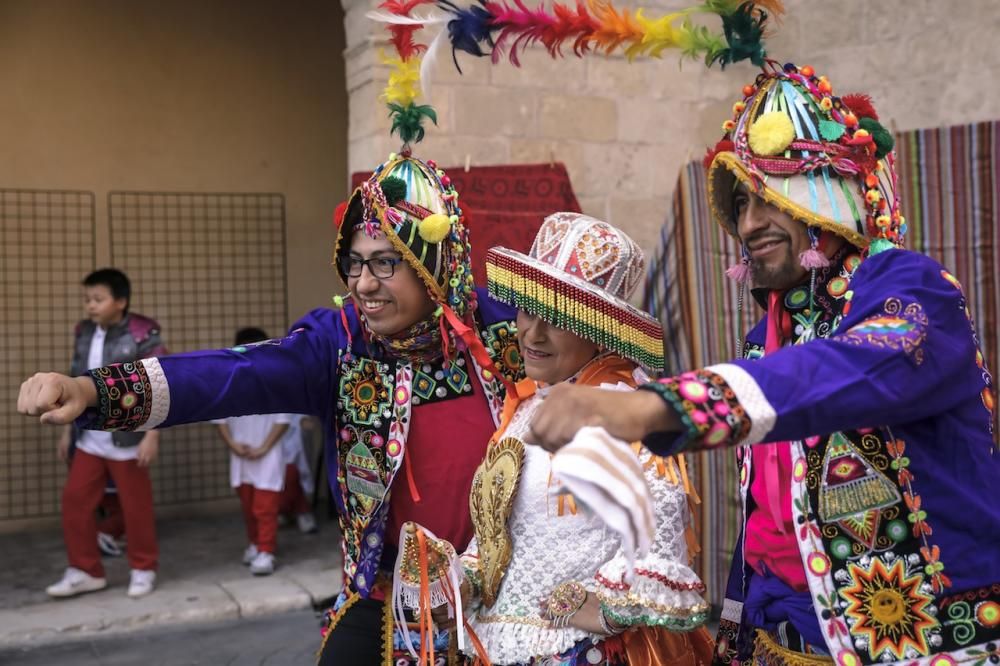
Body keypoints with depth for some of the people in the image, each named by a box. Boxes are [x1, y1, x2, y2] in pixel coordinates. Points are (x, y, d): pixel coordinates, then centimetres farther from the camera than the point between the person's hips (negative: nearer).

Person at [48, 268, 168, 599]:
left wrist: (152, 435, -18)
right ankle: (85, 570, 20)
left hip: (127, 440, -6)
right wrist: (68, 430, 15)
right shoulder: (83, 334, 6)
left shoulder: (143, 337, -13)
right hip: (89, 440, 6)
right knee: (75, 500, 6)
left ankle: (143, 570, 21)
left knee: (135, 506, 5)